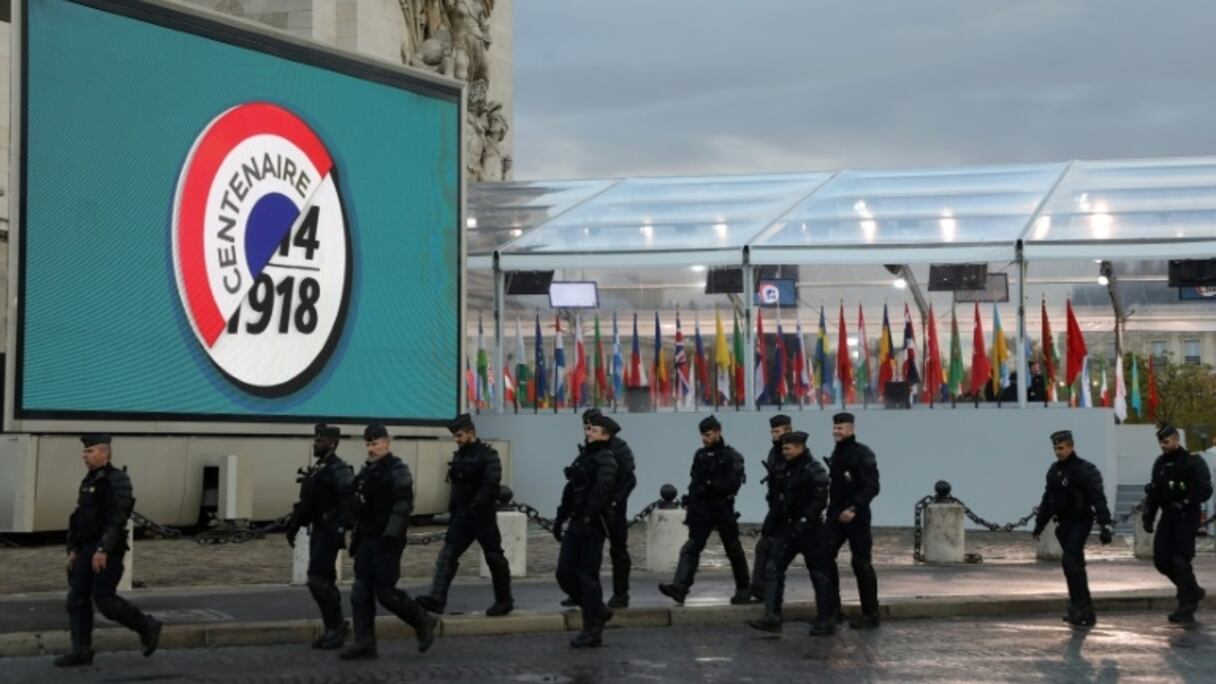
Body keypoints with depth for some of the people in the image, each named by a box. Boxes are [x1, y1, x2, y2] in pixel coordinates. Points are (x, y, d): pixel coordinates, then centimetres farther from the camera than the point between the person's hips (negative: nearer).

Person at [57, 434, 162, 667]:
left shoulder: (117, 480, -12)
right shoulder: (88, 481, 16)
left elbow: (117, 518, -21)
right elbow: (79, 518, 20)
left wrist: (103, 550, -26)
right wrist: (73, 549, 13)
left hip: (108, 550, -9)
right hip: (87, 549, 9)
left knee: (104, 599, -10)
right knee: (77, 598, 2)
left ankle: (147, 627, 7)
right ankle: (81, 651, 5)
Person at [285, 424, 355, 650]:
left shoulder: (339, 470, -13)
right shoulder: (317, 470, 16)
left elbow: (348, 503, -21)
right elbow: (306, 502, 21)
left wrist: (340, 529, -26)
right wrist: (294, 526, 17)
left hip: (329, 532, -10)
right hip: (317, 530, 10)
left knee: (318, 580, -13)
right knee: (322, 581, 11)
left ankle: (337, 626, -4)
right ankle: (333, 629, 18)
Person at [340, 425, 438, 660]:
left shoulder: (397, 470, -11)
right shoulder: (367, 470, 16)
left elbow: (403, 505, -20)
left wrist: (390, 536, -26)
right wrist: (356, 536, 19)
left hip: (386, 541, -9)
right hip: (367, 540, 9)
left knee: (385, 591, -8)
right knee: (361, 592, 4)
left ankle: (423, 623, 11)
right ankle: (364, 642, 7)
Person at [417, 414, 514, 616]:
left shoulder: (487, 456, -11)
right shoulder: (459, 456, 13)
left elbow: (490, 486, -21)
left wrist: (473, 508, -27)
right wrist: (453, 509, 14)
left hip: (482, 516, -7)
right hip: (461, 516, 7)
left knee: (494, 557, 4)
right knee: (447, 555, -6)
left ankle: (504, 601, 16)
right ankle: (437, 599, -14)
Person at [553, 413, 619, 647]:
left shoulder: (606, 459, -10)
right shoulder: (583, 456, 16)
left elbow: (603, 490, -24)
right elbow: (570, 490, 20)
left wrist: (588, 515, -29)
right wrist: (560, 518, 18)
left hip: (592, 525, -8)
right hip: (576, 523, 8)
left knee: (587, 577, -4)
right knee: (565, 573, 7)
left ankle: (592, 631, 6)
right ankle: (598, 611, 23)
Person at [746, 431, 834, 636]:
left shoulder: (814, 471, -14)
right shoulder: (786, 469, 12)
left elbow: (819, 499, -22)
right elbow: (779, 498, 19)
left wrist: (804, 521, -26)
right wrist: (770, 524, 15)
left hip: (807, 529, -8)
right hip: (787, 528, 8)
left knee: (819, 573, 2)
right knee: (773, 569, -1)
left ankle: (827, 620, 10)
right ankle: (772, 617, -2)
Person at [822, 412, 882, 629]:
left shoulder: (863, 454, -12)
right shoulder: (836, 453, 13)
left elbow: (871, 487, -19)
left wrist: (854, 508, -26)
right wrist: (833, 507, 9)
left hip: (856, 516, -8)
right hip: (835, 514, 8)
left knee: (861, 563, -3)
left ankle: (870, 615, 5)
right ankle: (832, 609, 12)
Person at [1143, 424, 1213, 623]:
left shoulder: (1193, 461, -9)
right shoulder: (1160, 463, 13)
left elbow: (1204, 490, -15)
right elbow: (1154, 492, 17)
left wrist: (1185, 502, -24)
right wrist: (1148, 517, 10)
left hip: (1186, 518, -7)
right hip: (1168, 517, 7)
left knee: (1180, 561, -10)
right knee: (1161, 559, 4)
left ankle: (1186, 608, -3)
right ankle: (1193, 591, 24)